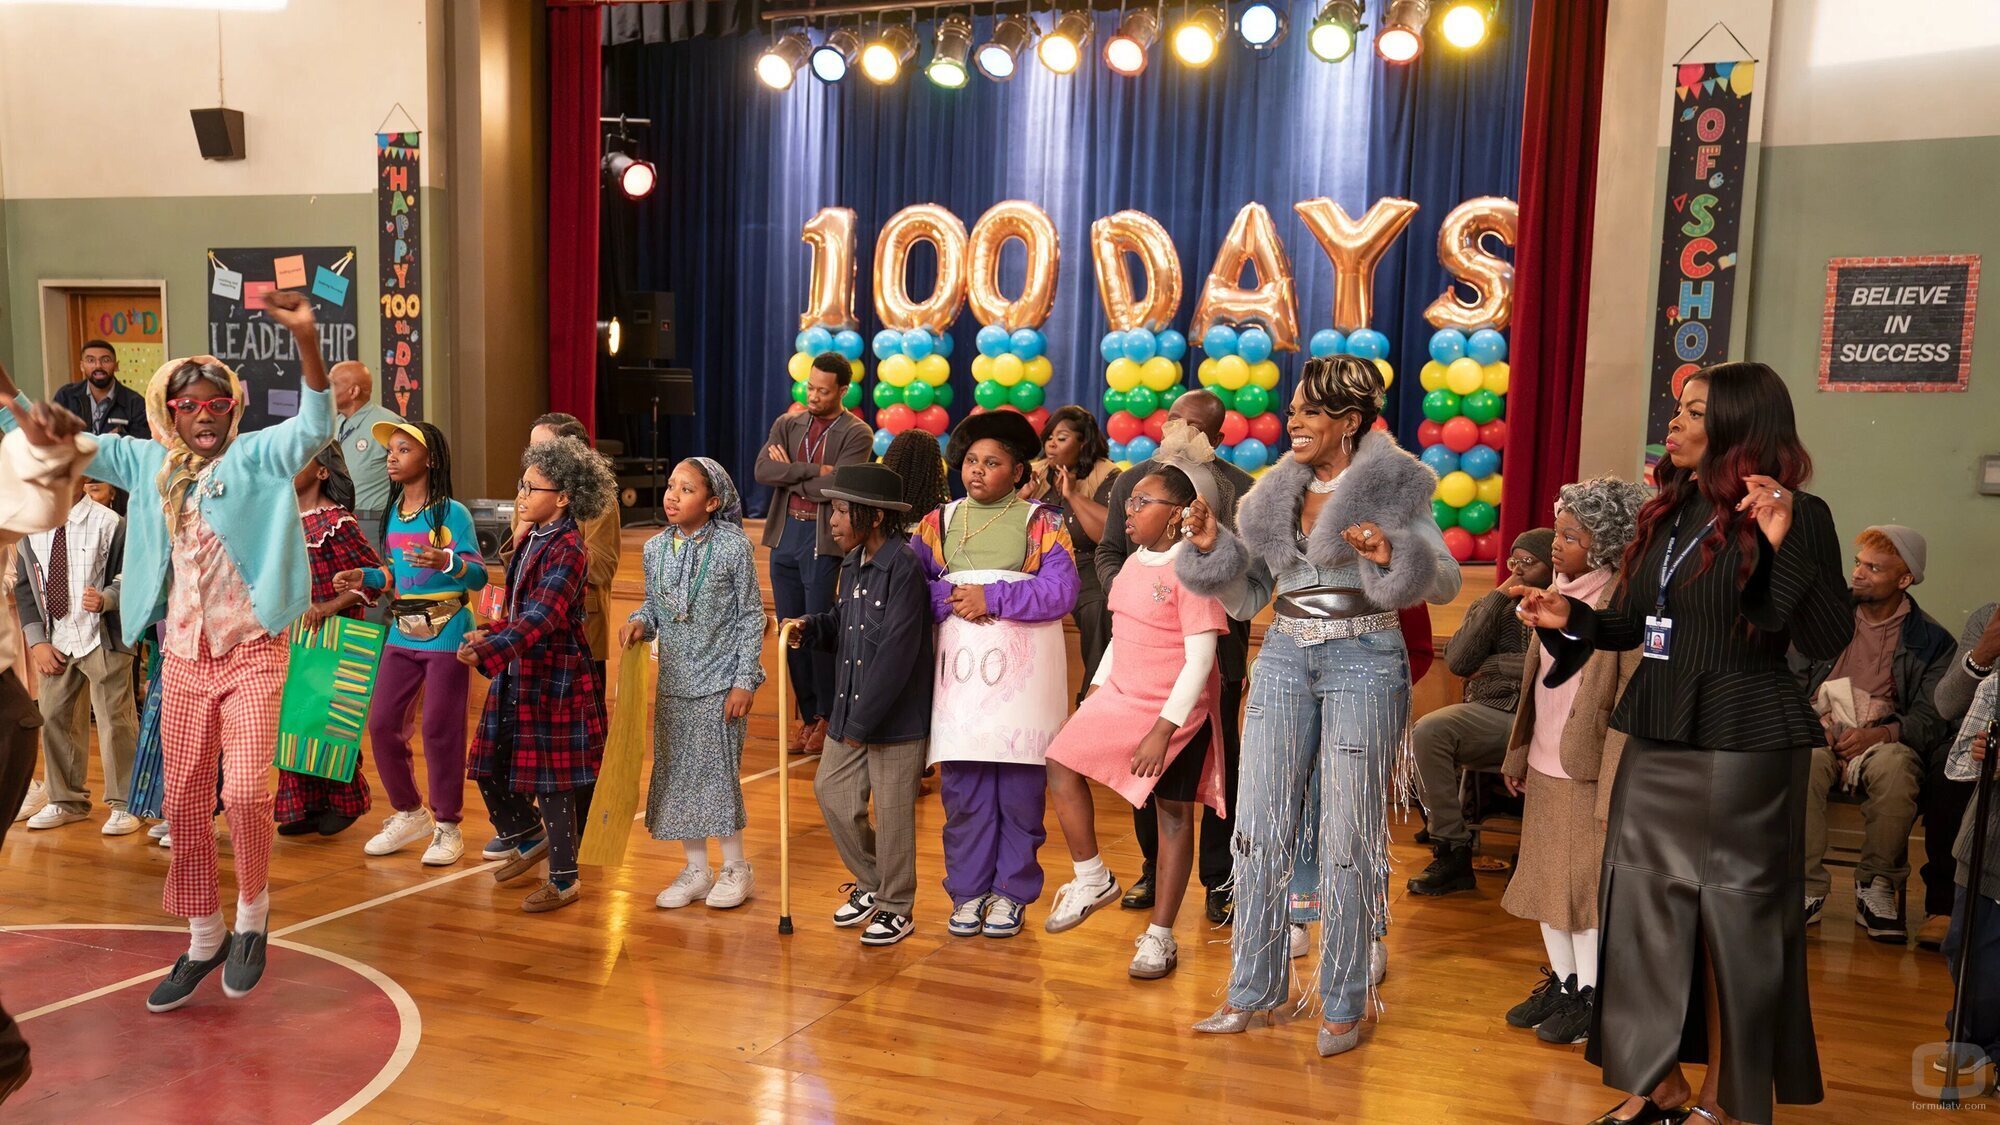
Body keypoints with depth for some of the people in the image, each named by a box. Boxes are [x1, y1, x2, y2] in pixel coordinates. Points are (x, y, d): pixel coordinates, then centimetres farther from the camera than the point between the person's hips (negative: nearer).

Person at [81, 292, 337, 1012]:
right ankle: (203, 939, 27)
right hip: (183, 657, 5)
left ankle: (252, 911, 13)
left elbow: (315, 426, -23)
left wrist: (306, 339, -38)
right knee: (184, 804, 10)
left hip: (251, 651, -5)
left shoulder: (255, 457, -6)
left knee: (245, 792, -15)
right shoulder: (146, 463, 8)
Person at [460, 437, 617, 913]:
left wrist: (489, 651, -38)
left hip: (553, 677, -8)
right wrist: (490, 635, 5)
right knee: (489, 766, 14)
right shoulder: (531, 540, 10)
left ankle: (564, 879, 15)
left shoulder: (567, 549, -17)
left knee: (549, 780, 0)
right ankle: (530, 838, 37)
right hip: (517, 673, 9)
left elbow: (543, 616, -29)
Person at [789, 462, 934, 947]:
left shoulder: (904, 567, -18)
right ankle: (872, 883, 35)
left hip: (896, 716, -8)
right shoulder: (852, 564, 8)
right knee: (832, 792, 14)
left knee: (892, 812, 3)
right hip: (849, 710, 8)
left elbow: (897, 652, -22)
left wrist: (863, 721, -20)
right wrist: (809, 629, -4)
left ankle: (896, 908, 21)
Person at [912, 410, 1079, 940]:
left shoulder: (1040, 523, 4)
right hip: (961, 671, 3)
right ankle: (968, 891, 18)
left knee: (1020, 788, 1)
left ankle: (1012, 893, 15)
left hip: (1023, 675, -2)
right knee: (962, 788, 4)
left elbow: (1061, 590, -9)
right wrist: (948, 598, -12)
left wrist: (993, 598, -14)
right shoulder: (939, 523, 13)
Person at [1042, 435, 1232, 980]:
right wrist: (1096, 691, 13)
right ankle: (1092, 879, 16)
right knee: (1062, 764, -3)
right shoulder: (1133, 564, 7)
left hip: (1176, 711, -7)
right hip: (1121, 697, 7)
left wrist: (1164, 729, -22)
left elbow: (1200, 658, -20)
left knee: (1173, 813, 4)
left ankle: (1160, 936, 15)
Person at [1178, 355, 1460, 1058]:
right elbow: (1249, 595, 14)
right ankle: (1251, 993, 18)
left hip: (1363, 662, -5)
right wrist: (1213, 546, -1)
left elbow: (1445, 580, -8)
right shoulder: (1277, 492, 12)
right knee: (1260, 828, 5)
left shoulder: (1394, 485, -3)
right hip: (1284, 657, 5)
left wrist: (1392, 555, -26)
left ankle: (1343, 1007, 14)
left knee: (1347, 840, 0)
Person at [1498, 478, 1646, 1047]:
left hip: (1589, 769, -8)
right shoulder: (1555, 594, 9)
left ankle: (1590, 996, 17)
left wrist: (1615, 784, -19)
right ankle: (1561, 983, 29)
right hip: (1544, 766, 8)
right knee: (1544, 879, 15)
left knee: (1587, 883, 2)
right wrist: (1518, 755, 15)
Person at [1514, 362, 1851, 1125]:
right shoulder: (1667, 512, 10)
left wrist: (1783, 545, -27)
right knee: (1646, 902, 11)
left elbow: (1828, 643, -18)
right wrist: (1570, 620, -1)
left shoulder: (1797, 516, -9)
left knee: (1734, 916, 5)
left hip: (1744, 745, -7)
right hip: (1656, 739, 7)